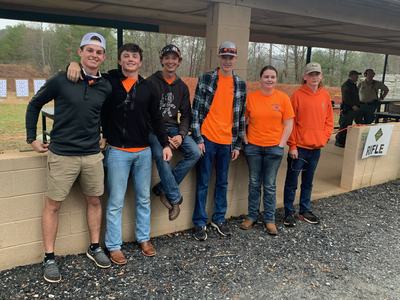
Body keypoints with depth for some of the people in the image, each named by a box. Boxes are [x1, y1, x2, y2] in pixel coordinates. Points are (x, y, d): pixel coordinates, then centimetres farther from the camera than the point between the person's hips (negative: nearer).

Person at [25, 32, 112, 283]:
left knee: (94, 201, 12)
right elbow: (34, 105, 4)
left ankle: (95, 248, 30)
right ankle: (49, 258, 20)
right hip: (62, 154, -3)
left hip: (93, 155, 4)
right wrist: (32, 138, 4)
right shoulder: (61, 80, -8)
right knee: (53, 205, 5)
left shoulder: (105, 87, 1)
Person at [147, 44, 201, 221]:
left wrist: (181, 135, -9)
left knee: (195, 152, -19)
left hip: (174, 128, 5)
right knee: (161, 155, -33)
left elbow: (186, 115, 11)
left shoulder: (182, 87, 12)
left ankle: (163, 188, -10)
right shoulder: (151, 82, -2)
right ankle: (175, 197, -16)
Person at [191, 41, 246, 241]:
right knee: (203, 183, 4)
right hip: (207, 139, -3)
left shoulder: (240, 85, 7)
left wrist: (237, 144, 7)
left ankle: (219, 219, 28)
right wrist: (197, 138, -10)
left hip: (227, 141, 4)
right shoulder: (205, 79, -2)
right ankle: (200, 223, 16)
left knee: (222, 182, 13)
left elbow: (241, 116, 9)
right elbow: (196, 110, -5)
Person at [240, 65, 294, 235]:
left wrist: (281, 144, -5)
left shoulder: (283, 98, -2)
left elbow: (288, 124, 0)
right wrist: (244, 139, -2)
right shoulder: (250, 97, -1)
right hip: (253, 146, 1)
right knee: (254, 183, 10)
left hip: (274, 148, -1)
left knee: (270, 185, 7)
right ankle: (252, 216, 24)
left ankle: (269, 219, 20)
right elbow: (242, 120, 6)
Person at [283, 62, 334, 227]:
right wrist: (292, 145, -11)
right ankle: (289, 213, 15)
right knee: (291, 182, 3)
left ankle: (305, 211, 29)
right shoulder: (298, 95, -8)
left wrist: (324, 138, 0)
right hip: (299, 147, -4)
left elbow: (329, 120, 12)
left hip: (316, 147, 5)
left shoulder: (325, 95, 6)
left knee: (308, 182, 16)